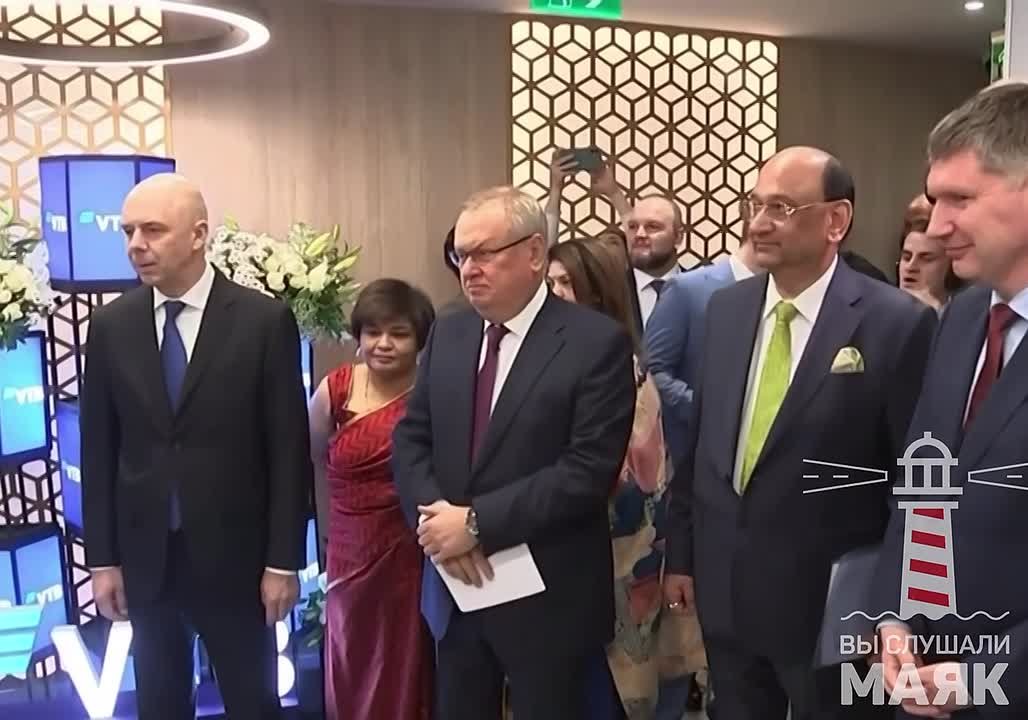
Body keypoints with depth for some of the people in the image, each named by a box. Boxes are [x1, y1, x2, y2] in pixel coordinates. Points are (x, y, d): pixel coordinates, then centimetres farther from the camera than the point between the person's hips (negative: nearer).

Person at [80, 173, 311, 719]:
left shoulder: (265, 320, -9)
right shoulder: (109, 326, 0)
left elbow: (288, 450, -8)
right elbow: (99, 450, 4)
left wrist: (283, 560, -9)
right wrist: (102, 558, 3)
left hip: (235, 556, -3)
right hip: (144, 558, 3)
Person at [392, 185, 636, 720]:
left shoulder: (597, 342, -13)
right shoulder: (446, 334, 6)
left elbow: (589, 470, -19)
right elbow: (410, 440, 6)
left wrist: (477, 522, -20)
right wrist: (434, 515, -13)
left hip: (546, 597, -5)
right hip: (455, 587, 5)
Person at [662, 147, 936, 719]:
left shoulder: (898, 323, -14)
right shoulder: (726, 308, 2)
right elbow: (700, 439, 7)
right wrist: (681, 553, 9)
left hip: (831, 600, -4)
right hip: (724, 588, 5)